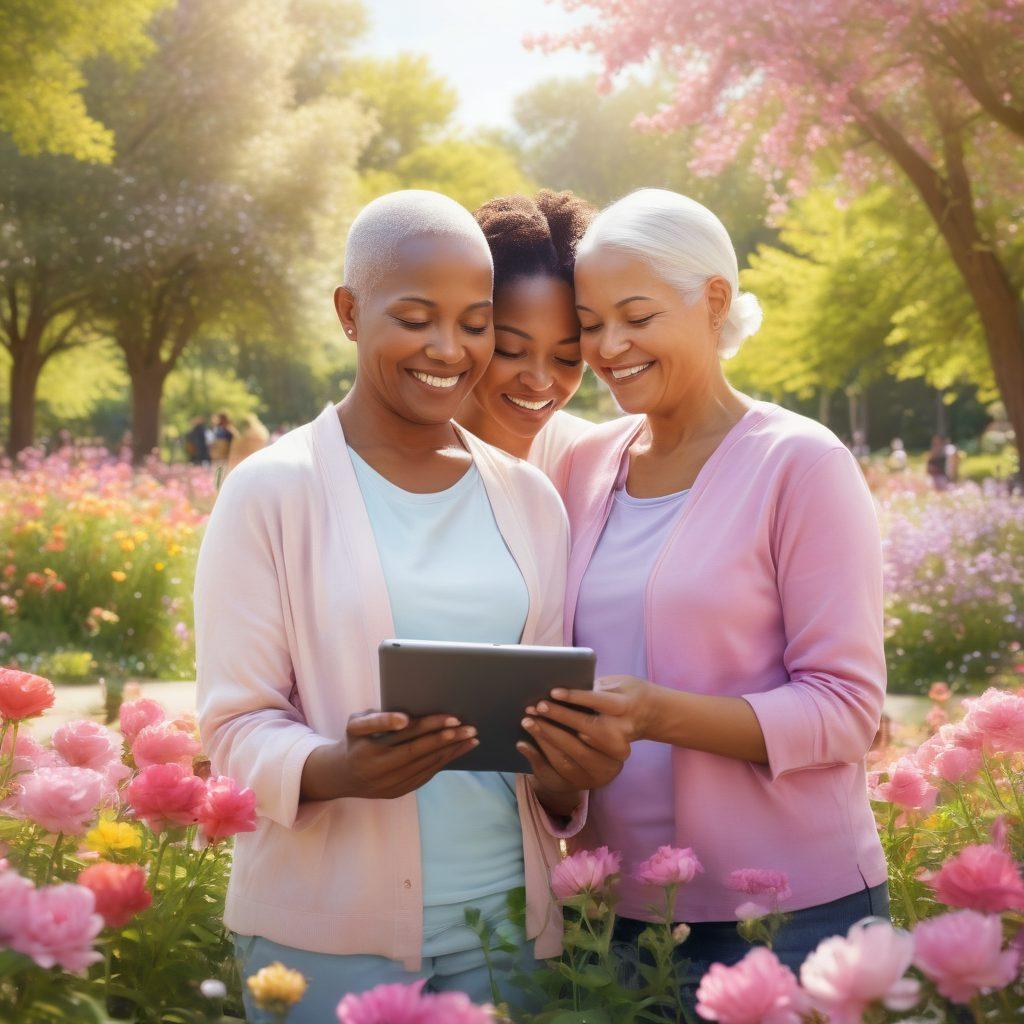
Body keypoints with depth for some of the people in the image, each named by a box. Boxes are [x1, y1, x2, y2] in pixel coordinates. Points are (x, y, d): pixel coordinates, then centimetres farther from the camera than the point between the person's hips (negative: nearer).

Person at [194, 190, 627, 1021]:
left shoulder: (530, 499, 7)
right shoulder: (271, 492, -5)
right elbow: (237, 724, -6)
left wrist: (568, 774, -10)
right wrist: (338, 767, -26)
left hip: (505, 921, 4)